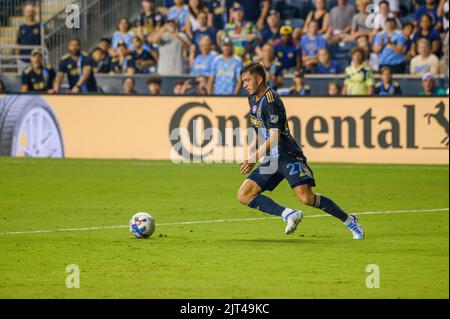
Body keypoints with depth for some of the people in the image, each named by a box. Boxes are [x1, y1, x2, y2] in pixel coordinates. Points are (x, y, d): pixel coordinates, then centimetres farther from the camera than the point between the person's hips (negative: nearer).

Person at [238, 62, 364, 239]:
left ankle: (349, 221, -2)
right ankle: (289, 214, -10)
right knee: (243, 195, -5)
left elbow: (274, 137, -23)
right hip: (271, 160, 9)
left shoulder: (271, 101, -16)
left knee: (306, 198, -22)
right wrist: (255, 157, 24)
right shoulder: (253, 99, 12)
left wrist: (255, 156, -28)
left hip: (289, 156, -9)